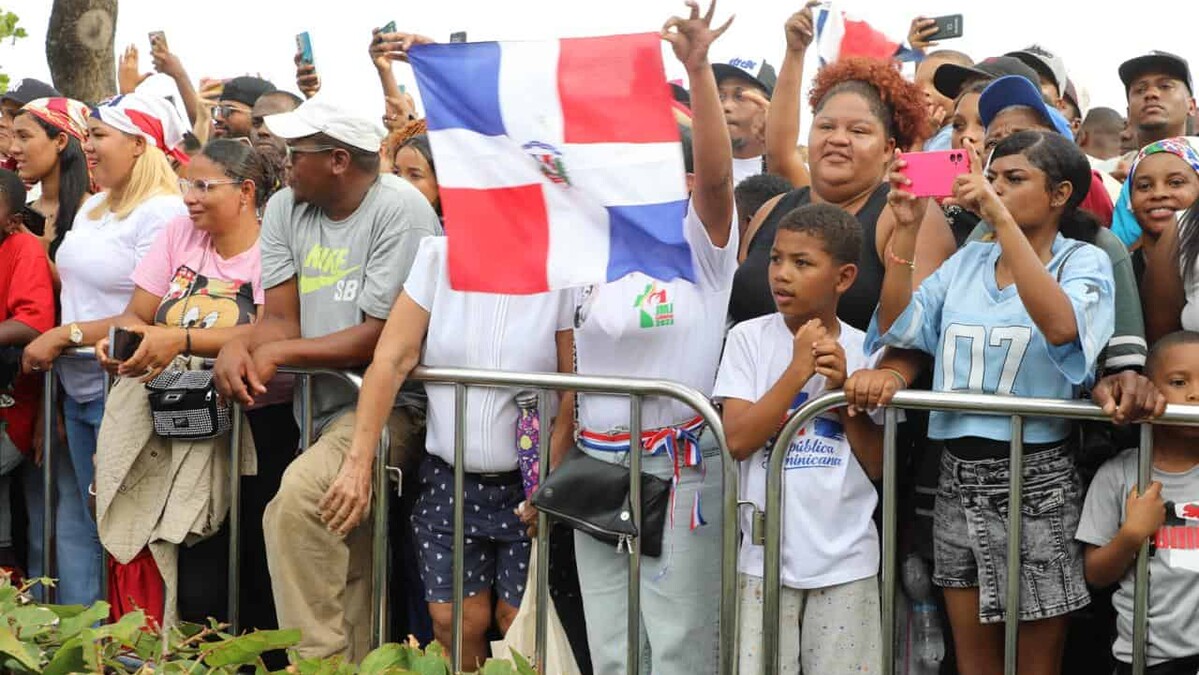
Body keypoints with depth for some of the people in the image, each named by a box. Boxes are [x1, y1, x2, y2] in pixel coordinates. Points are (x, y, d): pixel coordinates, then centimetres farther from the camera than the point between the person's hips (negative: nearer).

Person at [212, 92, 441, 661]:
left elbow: (382, 336, -16)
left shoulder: (399, 209, -13)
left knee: (295, 503, -30)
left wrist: (278, 354, -12)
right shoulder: (286, 209, 9)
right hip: (325, 406, 8)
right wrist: (237, 347, -17)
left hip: (387, 405, -7)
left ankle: (318, 659, -19)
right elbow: (280, 321, 6)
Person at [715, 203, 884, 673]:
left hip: (846, 558, 1)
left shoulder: (863, 351, 1)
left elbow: (877, 465, 1)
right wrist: (799, 369, -14)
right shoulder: (749, 338, -2)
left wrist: (843, 388, -12)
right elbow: (737, 440, -11)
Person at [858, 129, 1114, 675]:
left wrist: (1001, 219, -27)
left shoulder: (1084, 262, -4)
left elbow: (1061, 327, -25)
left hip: (1037, 484, -5)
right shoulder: (968, 261, 10)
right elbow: (898, 326, 1)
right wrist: (907, 228, -7)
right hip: (958, 478, 5)